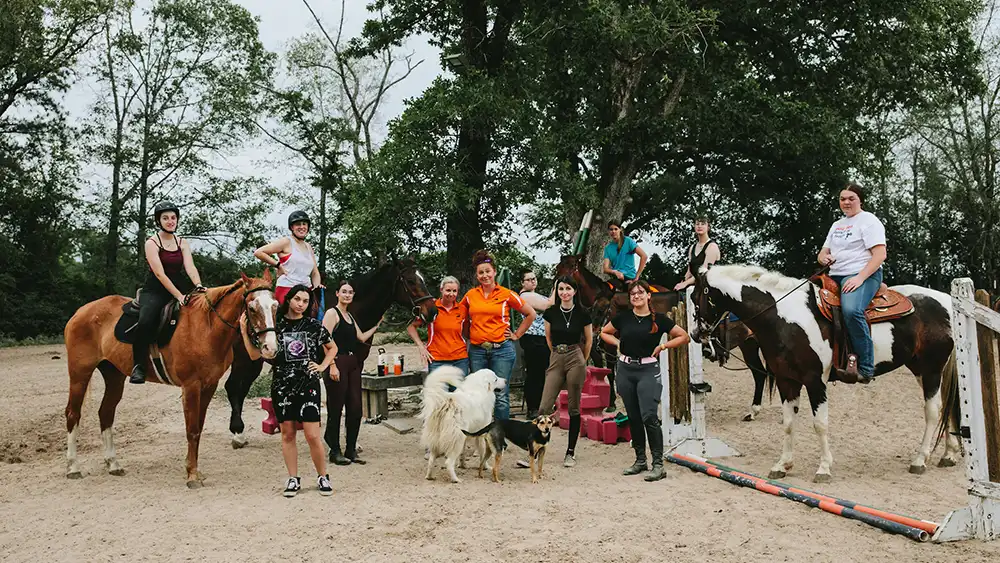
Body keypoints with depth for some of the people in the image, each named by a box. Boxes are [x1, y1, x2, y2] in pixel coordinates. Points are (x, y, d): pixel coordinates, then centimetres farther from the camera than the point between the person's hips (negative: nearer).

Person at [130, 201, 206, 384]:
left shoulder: (182, 243, 10)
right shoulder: (152, 243, -5)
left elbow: (190, 267, -5)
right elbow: (159, 273, -16)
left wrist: (198, 285, -27)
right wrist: (179, 296, -26)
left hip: (177, 289, 5)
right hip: (154, 291, -5)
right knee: (146, 321, -32)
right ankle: (138, 366, -21)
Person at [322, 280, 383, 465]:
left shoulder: (350, 316, 20)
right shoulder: (332, 313, -6)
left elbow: (362, 337, 23)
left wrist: (377, 325, 24)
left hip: (353, 364, 8)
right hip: (338, 363, -8)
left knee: (355, 408, 7)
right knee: (336, 408, -1)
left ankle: (351, 450, 16)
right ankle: (335, 451, 8)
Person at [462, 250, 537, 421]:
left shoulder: (506, 294, 0)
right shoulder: (470, 295, 8)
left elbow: (531, 314, 6)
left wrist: (516, 335, 4)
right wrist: (468, 333, 14)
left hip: (501, 349, -3)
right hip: (477, 351, 3)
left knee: (501, 396, -3)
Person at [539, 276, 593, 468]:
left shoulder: (582, 314, -2)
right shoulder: (550, 312, 2)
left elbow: (589, 340, 10)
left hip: (576, 360, -1)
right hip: (556, 360, 2)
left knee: (574, 408, 4)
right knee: (545, 407, -6)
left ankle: (571, 452, 13)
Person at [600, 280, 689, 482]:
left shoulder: (659, 319, -3)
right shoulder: (623, 317, 5)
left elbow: (684, 337, 3)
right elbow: (604, 332, 20)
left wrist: (662, 346, -4)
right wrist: (618, 343, 5)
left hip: (648, 369, -4)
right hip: (625, 369, 4)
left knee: (649, 416, -14)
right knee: (633, 417, 10)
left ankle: (658, 464, -8)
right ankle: (640, 460, 21)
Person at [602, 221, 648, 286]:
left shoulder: (628, 241, -1)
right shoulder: (608, 247, 9)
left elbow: (644, 256, -8)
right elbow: (606, 269, 0)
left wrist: (637, 277, -10)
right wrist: (615, 272, -23)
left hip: (629, 278, -4)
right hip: (615, 278, 4)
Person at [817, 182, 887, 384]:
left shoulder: (868, 220, 0)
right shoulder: (837, 225, 24)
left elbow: (880, 255, -11)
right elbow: (822, 254, 26)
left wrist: (859, 278, -22)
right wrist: (823, 257, 0)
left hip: (863, 275, -9)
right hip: (835, 276, 9)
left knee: (851, 310, -36)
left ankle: (865, 368, -30)